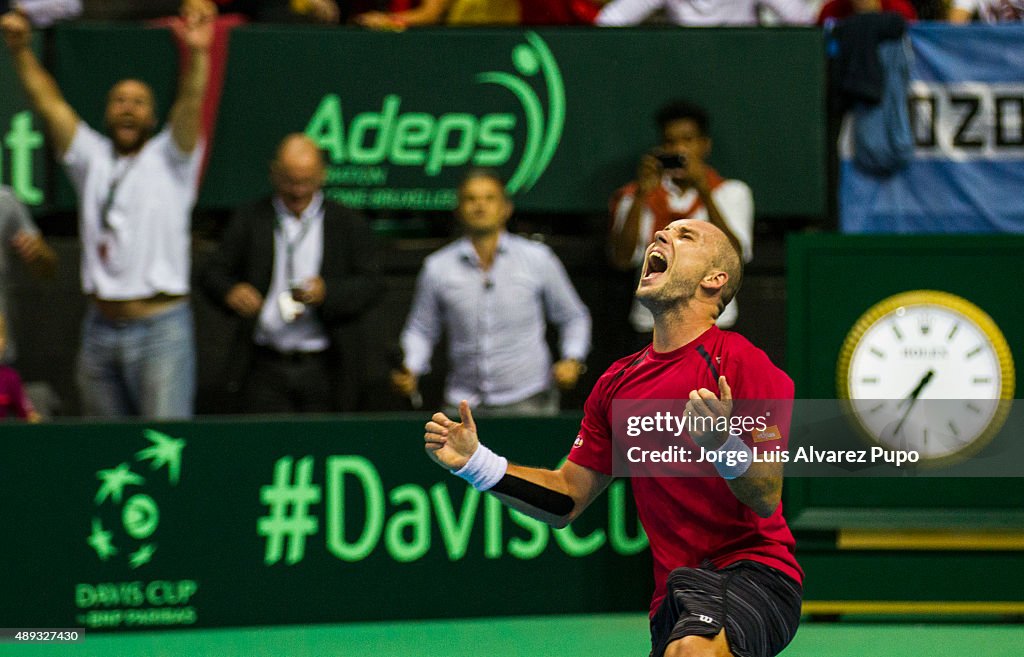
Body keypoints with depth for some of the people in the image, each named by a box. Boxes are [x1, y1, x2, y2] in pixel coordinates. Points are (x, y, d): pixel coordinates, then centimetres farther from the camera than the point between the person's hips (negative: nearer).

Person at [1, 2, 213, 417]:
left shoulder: (168, 160, 4)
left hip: (160, 327, -4)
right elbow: (48, 102, 5)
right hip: (100, 329, 4)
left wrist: (197, 55, -31)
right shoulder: (92, 160, 13)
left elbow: (190, 104, -13)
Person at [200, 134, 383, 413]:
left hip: (324, 369, 0)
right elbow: (212, 274, 8)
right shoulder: (250, 220, 10)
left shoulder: (347, 224, 8)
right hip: (266, 367, 0)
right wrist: (230, 291, -16)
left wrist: (327, 292, -16)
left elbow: (370, 285, 3)